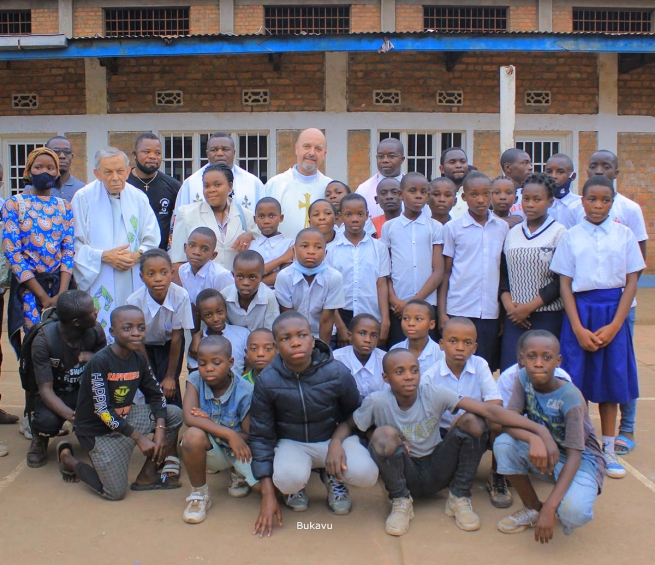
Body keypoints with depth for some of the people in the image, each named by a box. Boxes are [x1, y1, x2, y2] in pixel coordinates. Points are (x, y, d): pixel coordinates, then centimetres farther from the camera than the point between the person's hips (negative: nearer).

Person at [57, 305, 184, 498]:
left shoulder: (139, 360, -4)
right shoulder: (100, 362, -25)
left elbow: (155, 395, 2)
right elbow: (103, 411, -26)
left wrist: (160, 428, -15)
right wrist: (139, 437, -26)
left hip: (125, 417, 7)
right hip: (98, 430, -6)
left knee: (174, 414, -5)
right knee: (115, 493, -6)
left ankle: (148, 474, 4)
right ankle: (67, 459, 16)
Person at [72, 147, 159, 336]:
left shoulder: (138, 198, 9)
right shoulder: (83, 198, -1)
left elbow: (152, 240, 8)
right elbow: (75, 244, -3)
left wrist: (137, 255, -11)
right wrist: (104, 256, -14)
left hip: (134, 284, 3)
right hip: (98, 282, -3)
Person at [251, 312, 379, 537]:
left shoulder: (337, 372, -17)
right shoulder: (266, 381, -17)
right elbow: (261, 436, -8)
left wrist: (338, 442, -21)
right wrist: (268, 495, -12)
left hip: (334, 437, 1)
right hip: (292, 443, -1)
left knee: (366, 474, -28)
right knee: (289, 480, -35)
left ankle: (332, 477, 9)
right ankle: (296, 486, 7)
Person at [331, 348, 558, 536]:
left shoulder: (434, 394, -17)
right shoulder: (377, 402, -17)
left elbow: (488, 410, -25)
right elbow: (347, 424, -2)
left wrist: (538, 430, -35)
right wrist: (336, 443, -28)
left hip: (437, 471, 2)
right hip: (404, 476, -1)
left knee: (472, 420, -22)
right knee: (384, 434, -32)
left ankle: (459, 498, -1)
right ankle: (401, 502, -5)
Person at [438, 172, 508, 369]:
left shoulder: (503, 228, 7)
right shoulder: (452, 228, 1)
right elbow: (445, 272, 3)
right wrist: (442, 312, -2)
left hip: (491, 312, 2)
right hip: (459, 310, -2)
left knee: (487, 368, 6)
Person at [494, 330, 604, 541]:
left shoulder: (570, 397, -26)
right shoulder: (524, 379, -12)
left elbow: (574, 455, -28)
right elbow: (508, 421, -17)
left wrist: (549, 507, -37)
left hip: (581, 460, -5)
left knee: (573, 512, -34)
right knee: (503, 444, -24)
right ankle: (532, 508, -1)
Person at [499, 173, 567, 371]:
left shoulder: (559, 233, -2)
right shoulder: (513, 233, 11)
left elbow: (561, 281, -7)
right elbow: (503, 273, 11)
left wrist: (530, 307, -11)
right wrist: (507, 302, -6)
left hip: (547, 316, -3)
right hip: (514, 316, 4)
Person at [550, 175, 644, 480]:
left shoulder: (624, 235, 3)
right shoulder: (571, 237, 1)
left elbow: (631, 283, 1)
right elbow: (565, 284, -1)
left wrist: (613, 326, -8)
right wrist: (578, 329, -10)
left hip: (613, 312, 1)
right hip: (580, 311, -1)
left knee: (610, 381, 7)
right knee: (577, 383, 1)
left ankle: (608, 450, 19)